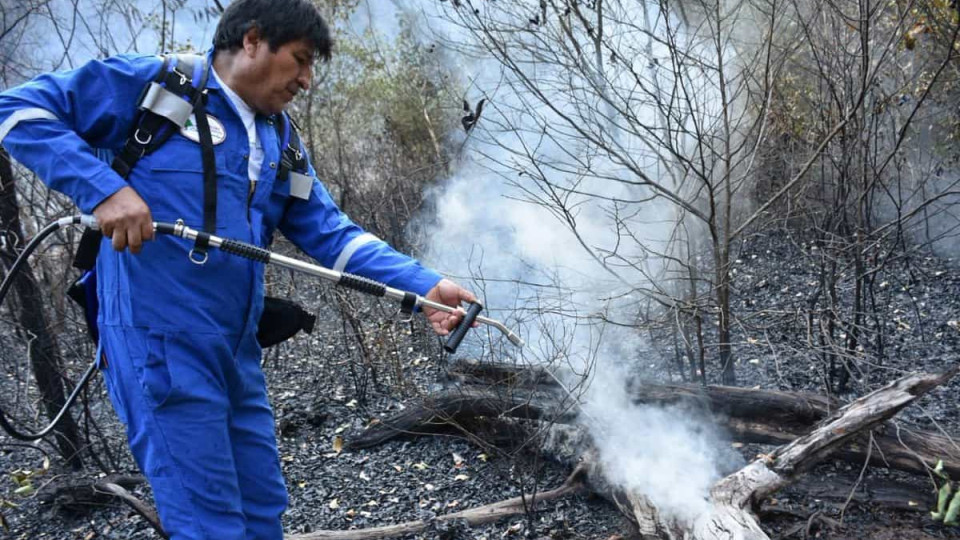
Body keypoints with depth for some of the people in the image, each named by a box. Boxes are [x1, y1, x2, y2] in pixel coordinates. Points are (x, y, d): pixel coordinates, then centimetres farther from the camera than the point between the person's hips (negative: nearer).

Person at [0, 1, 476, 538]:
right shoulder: (150, 83, -4)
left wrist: (424, 285, -3)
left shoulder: (279, 141, 16)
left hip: (238, 352, 8)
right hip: (161, 343, -7)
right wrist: (103, 188, -20)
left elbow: (332, 233, 10)